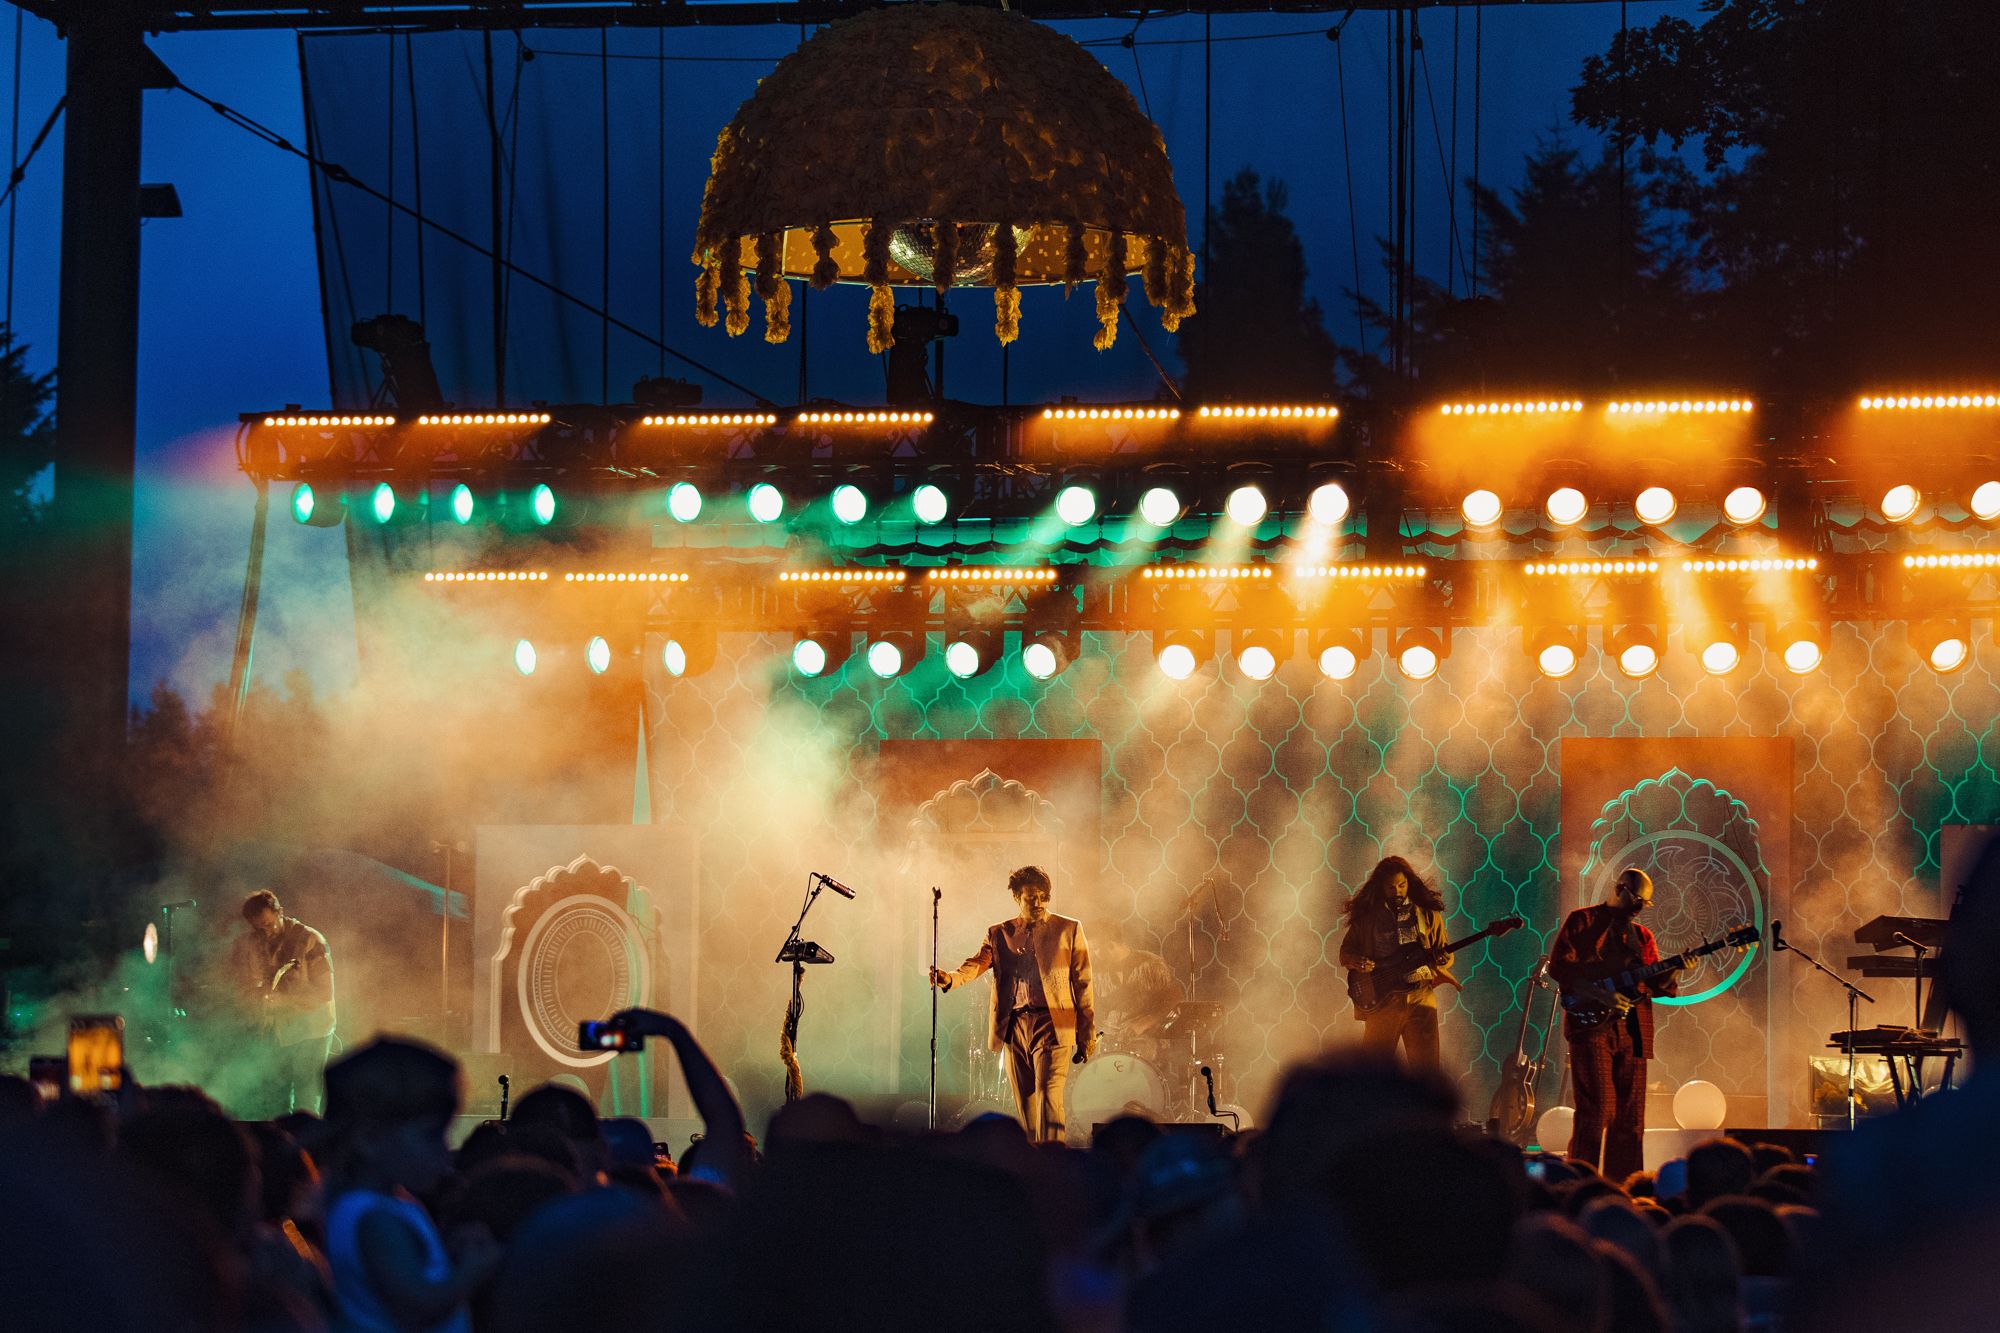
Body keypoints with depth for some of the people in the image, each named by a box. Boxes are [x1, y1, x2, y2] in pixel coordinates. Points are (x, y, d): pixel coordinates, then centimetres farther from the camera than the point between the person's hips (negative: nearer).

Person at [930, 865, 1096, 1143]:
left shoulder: (1069, 930, 8)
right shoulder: (999, 934, 15)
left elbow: (1083, 983, 6)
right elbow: (978, 963, -1)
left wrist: (1087, 1034, 2)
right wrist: (950, 979, -24)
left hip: (1051, 1024, -4)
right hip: (1014, 1026, 4)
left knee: (1048, 1097, -17)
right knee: (1025, 1105, 5)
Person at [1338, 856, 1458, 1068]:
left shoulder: (1427, 913, 8)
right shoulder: (1367, 915, 7)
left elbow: (1444, 951, 12)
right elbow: (1346, 951, 14)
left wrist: (1441, 959, -11)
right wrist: (1356, 961, -9)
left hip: (1419, 997, 0)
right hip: (1381, 1001, 0)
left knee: (1425, 1065, -4)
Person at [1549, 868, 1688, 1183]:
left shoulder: (1642, 936, 20)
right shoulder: (1583, 921, 3)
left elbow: (1657, 985, 15)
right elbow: (1558, 966, -7)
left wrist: (1675, 968, -7)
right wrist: (1600, 995, -16)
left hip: (1632, 1032, 6)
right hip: (1592, 1026, -6)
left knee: (1629, 1116, 5)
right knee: (1597, 1109, -13)